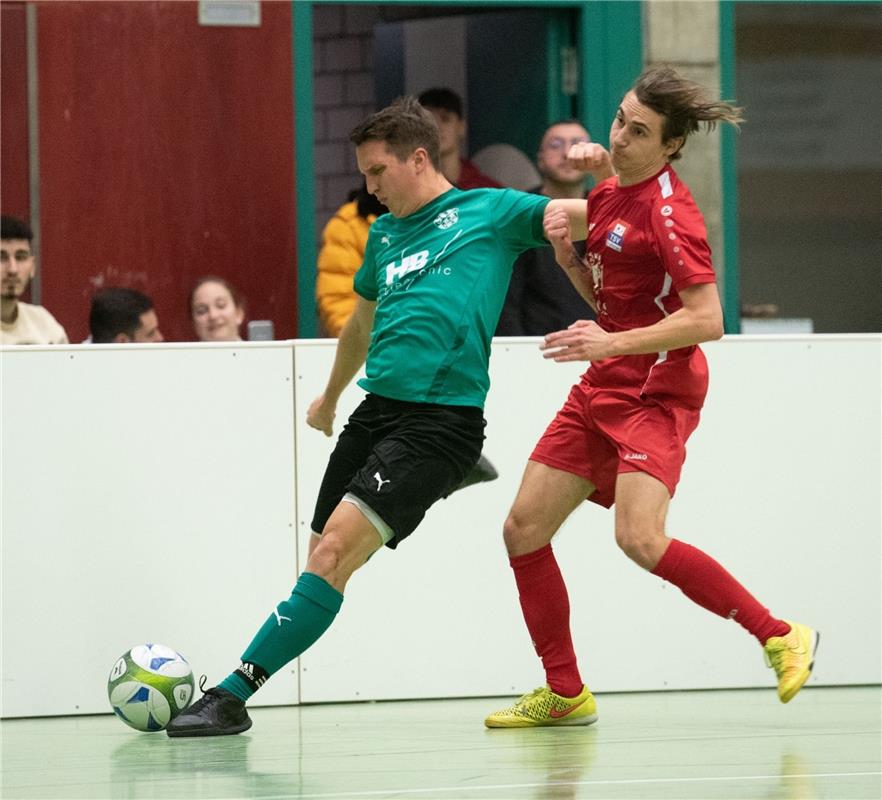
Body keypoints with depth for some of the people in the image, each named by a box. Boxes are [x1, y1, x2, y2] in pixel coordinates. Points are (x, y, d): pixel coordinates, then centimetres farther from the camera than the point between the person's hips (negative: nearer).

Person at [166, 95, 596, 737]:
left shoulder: (490, 212, 3)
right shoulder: (384, 235, 22)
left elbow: (583, 218, -5)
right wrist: (331, 397, 50)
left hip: (443, 416, -7)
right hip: (377, 411, 7)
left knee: (337, 547, -17)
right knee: (324, 558, 2)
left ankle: (233, 694, -18)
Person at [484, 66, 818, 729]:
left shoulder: (668, 212, -15)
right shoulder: (606, 196, 12)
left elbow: (707, 320, -21)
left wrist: (612, 343, -25)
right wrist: (569, 256, 2)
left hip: (656, 393, -9)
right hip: (602, 390, 9)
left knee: (640, 539, -25)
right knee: (524, 530, 5)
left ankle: (781, 637, -12)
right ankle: (566, 694, 15)